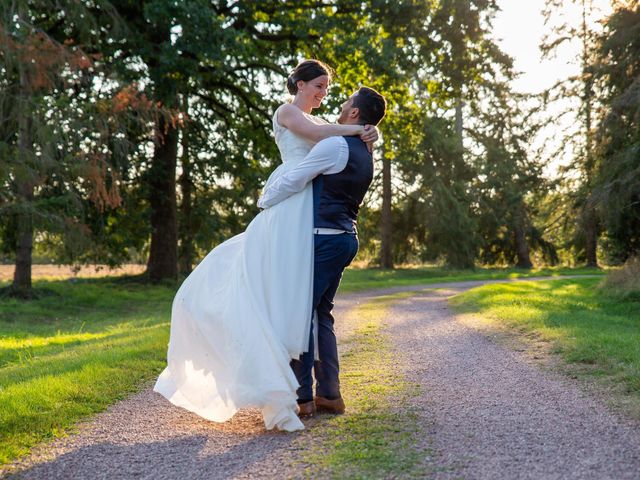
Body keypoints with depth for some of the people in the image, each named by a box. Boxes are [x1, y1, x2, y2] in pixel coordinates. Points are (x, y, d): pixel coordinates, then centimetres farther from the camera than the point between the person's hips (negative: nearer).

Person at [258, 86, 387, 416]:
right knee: (321, 315, 14)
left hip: (324, 239, -9)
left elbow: (293, 181, -14)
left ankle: (303, 397, -2)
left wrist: (264, 201, 3)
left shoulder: (335, 146, -13)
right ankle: (329, 394, 15)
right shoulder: (364, 155, 16)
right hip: (345, 238, 9)